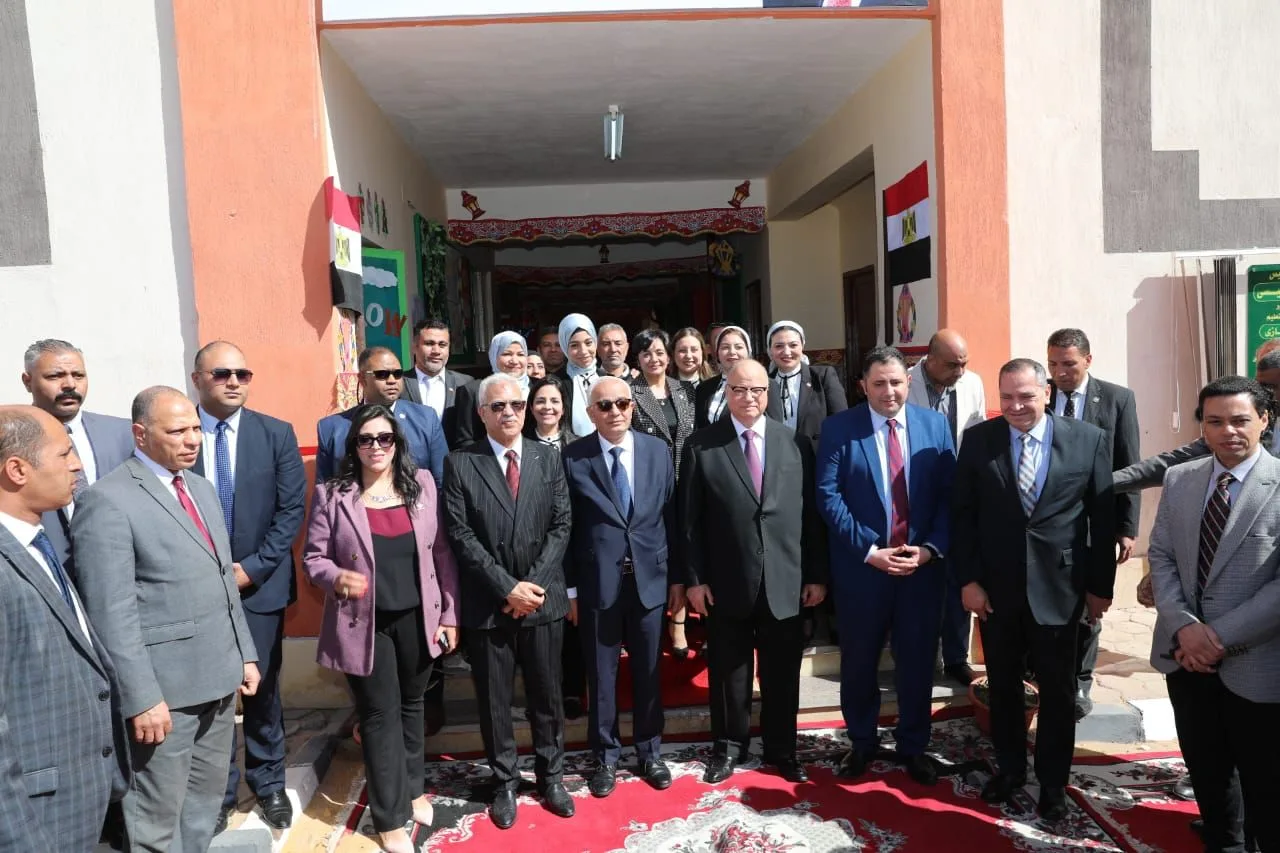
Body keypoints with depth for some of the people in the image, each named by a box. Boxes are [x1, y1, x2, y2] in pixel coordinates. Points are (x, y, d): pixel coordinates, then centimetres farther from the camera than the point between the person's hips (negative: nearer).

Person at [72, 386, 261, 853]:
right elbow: (112, 614, -18)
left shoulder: (202, 488, 12)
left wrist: (245, 654, 13)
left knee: (207, 800, 20)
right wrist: (141, 698, -19)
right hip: (163, 690, -7)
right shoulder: (107, 500, -14)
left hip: (218, 679, 8)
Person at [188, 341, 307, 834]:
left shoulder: (277, 434, -1)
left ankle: (269, 783, 32)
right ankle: (218, 790, 29)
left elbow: (292, 510, -4)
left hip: (261, 584, 1)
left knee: (263, 689, 14)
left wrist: (252, 567, -12)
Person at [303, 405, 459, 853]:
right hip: (364, 623, -2)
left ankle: (413, 790, 40)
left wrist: (449, 614, 0)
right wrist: (336, 578, -25)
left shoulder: (422, 485, -1)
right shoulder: (332, 495, -7)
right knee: (380, 714, 7)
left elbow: (441, 553, 2)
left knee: (411, 706, 18)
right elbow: (313, 557, -3)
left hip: (417, 618, 3)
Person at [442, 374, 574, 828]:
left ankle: (550, 776, 32)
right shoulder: (460, 464, -3)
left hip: (543, 599, 2)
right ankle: (504, 783, 30)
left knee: (547, 695, 13)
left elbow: (561, 526, 0)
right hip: (488, 603, -1)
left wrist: (534, 583, -11)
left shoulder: (548, 458, 4)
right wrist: (507, 587, -14)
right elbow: (461, 536, -9)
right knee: (494, 700, 11)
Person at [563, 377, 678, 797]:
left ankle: (650, 752, 35)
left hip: (650, 578, 2)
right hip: (597, 582, -2)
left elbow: (671, 515, 4)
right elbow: (565, 527, -3)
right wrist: (569, 588, -3)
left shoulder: (658, 450, 2)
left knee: (648, 672, 15)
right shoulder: (573, 458, -6)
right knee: (601, 675, 11)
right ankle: (606, 757, 31)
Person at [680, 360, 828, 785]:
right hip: (727, 581, -1)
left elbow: (811, 513, 4)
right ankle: (728, 747, 33)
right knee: (728, 672, 13)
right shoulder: (701, 445, -1)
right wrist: (694, 578, -5)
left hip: (785, 580, 2)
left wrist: (817, 574, 2)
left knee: (782, 673, 14)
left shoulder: (795, 443, 4)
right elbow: (689, 518, -2)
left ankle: (782, 749, 33)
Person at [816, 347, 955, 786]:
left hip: (923, 564, 2)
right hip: (862, 565, -1)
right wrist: (869, 550, -15)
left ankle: (913, 746, 33)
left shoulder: (935, 424, 2)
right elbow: (828, 495, -10)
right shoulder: (839, 428, -5)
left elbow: (949, 494, 1)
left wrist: (931, 548, -11)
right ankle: (862, 741, 33)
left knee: (917, 659, 13)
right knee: (859, 660, 12)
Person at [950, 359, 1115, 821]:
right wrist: (967, 579, -6)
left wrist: (1100, 584, 1)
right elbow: (962, 515, -2)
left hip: (1058, 584, -1)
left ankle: (1052, 780, 31)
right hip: (996, 585, 1)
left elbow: (1103, 517, 0)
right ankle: (1009, 767, 35)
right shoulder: (977, 439, -3)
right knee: (1002, 683, 15)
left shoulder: (1089, 439, -4)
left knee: (1057, 689, 12)